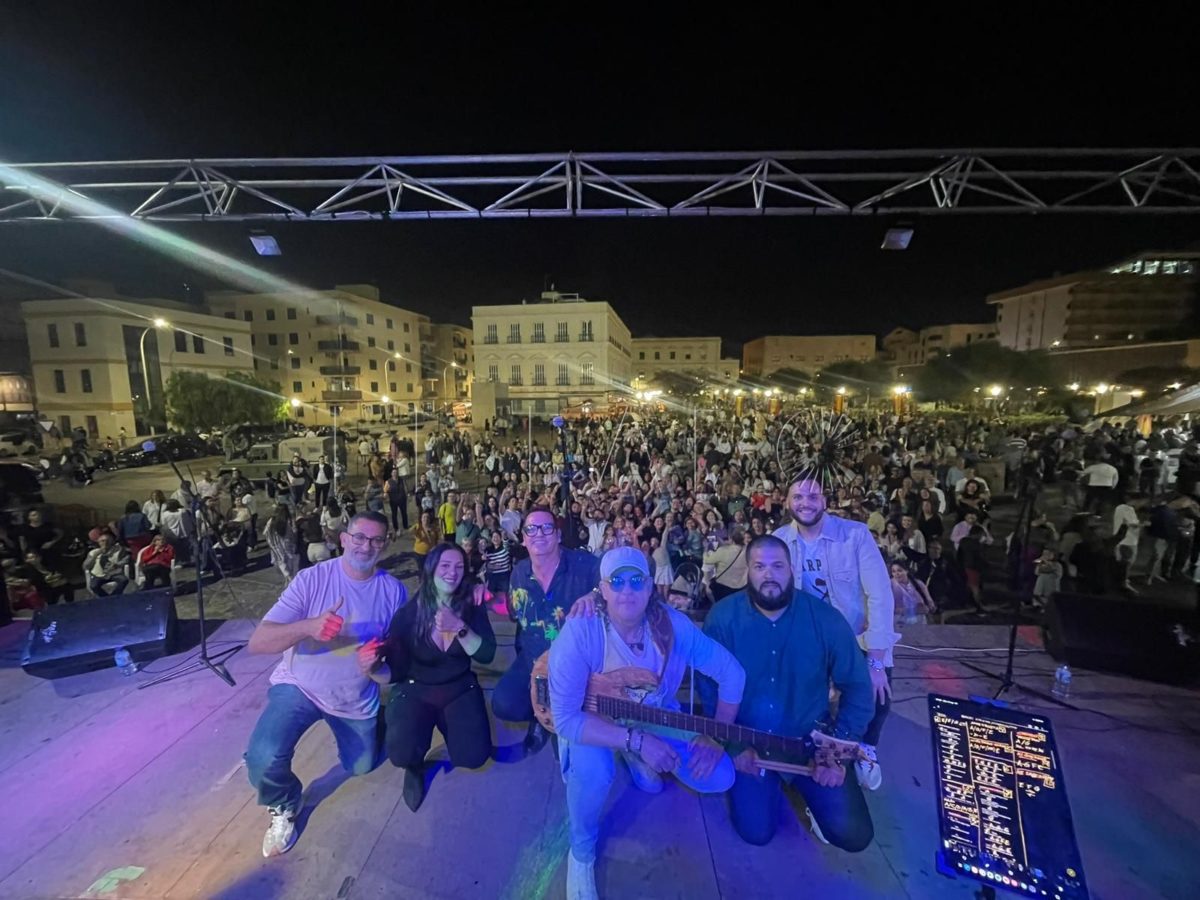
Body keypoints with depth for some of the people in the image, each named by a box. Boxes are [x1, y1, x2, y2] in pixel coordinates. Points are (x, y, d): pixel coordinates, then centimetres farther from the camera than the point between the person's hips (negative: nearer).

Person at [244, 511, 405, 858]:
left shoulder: (393, 590, -15)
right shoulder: (312, 579, -21)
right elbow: (256, 642, -25)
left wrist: (377, 666, -31)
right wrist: (309, 626, -44)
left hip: (357, 698, 3)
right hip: (299, 686, -2)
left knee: (361, 768, 18)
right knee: (263, 758, -29)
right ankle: (284, 807, 6)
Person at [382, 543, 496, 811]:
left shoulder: (472, 608, -10)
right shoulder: (408, 613, -14)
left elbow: (486, 655, -17)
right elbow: (397, 670, -10)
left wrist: (459, 628, -32)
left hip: (460, 688, 2)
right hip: (415, 690, -1)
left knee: (474, 756, -12)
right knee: (402, 753, -26)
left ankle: (445, 724, 21)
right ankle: (416, 767, 13)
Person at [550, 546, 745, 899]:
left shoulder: (673, 625, -23)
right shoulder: (580, 632, -33)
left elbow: (732, 673, -10)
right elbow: (565, 718, -32)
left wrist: (717, 736, -13)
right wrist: (636, 740, -35)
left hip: (655, 717, 4)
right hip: (592, 721, -3)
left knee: (719, 777, -6)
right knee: (591, 772, -34)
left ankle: (639, 761, 22)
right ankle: (581, 852, 1)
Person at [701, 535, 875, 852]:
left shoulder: (825, 618, -16)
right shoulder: (722, 617, -18)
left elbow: (858, 688, -4)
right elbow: (708, 687, -8)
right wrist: (733, 745, -10)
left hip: (811, 739, 1)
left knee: (854, 834, -5)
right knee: (756, 831, -6)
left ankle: (794, 778, 24)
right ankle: (772, 779, 25)